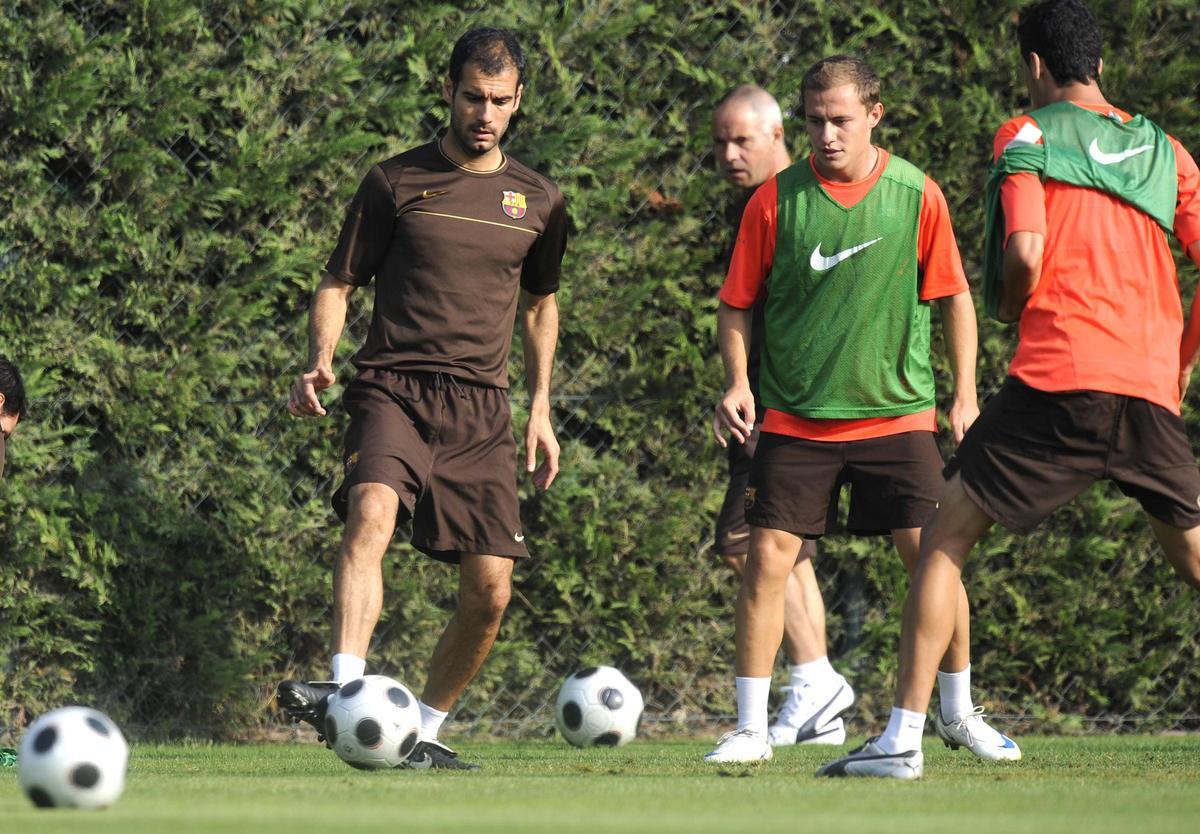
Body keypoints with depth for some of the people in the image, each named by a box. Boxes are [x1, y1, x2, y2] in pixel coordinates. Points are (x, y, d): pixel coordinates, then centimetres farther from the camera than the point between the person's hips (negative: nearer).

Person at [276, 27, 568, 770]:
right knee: (373, 511, -33)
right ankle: (347, 691, -46)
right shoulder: (396, 182, 5)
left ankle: (425, 729, 17)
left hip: (482, 408, 3)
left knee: (491, 590, -4)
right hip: (394, 389, -3)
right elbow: (340, 284, 9)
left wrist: (541, 408, 19)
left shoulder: (538, 201, 13)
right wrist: (321, 360, -10)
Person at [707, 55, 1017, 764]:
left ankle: (959, 712, 15)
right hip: (795, 415, 0)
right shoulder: (776, 200, -5)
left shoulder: (917, 195, -4)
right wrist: (738, 381, -10)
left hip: (897, 409, 0)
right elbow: (738, 305, 5)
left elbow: (954, 296, 5)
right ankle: (752, 728, 2)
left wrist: (965, 394, 0)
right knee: (769, 556, -7)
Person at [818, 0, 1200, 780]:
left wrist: (1014, 310, 11)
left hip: (1057, 374, -4)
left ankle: (904, 737, -4)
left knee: (946, 537, 5)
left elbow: (1026, 252, -10)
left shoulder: (1027, 136, 4)